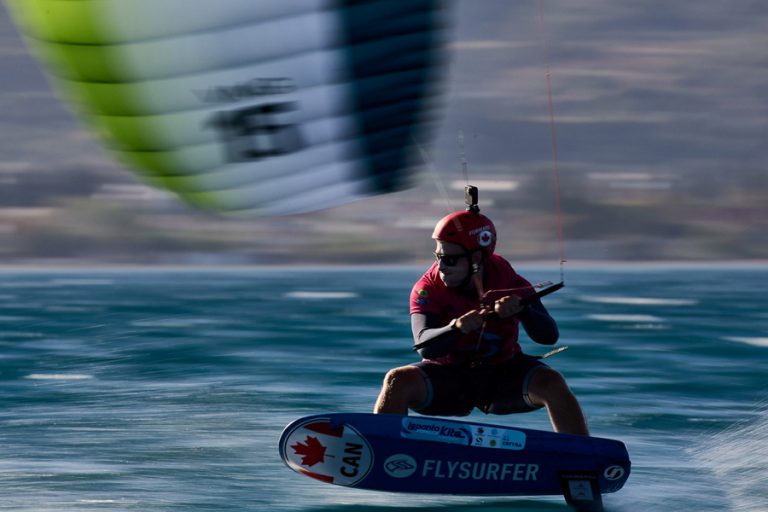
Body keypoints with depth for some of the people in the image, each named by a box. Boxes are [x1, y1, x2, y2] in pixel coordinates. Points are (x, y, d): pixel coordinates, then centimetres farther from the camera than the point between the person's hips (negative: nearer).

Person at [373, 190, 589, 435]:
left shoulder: (507, 280, -13)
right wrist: (457, 328, -51)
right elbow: (425, 347, -31)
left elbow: (549, 336, -21)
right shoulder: (427, 289, -15)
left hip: (502, 374, 0)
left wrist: (522, 310, -42)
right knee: (398, 381, -27)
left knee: (551, 382, -26)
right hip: (447, 375, 0)